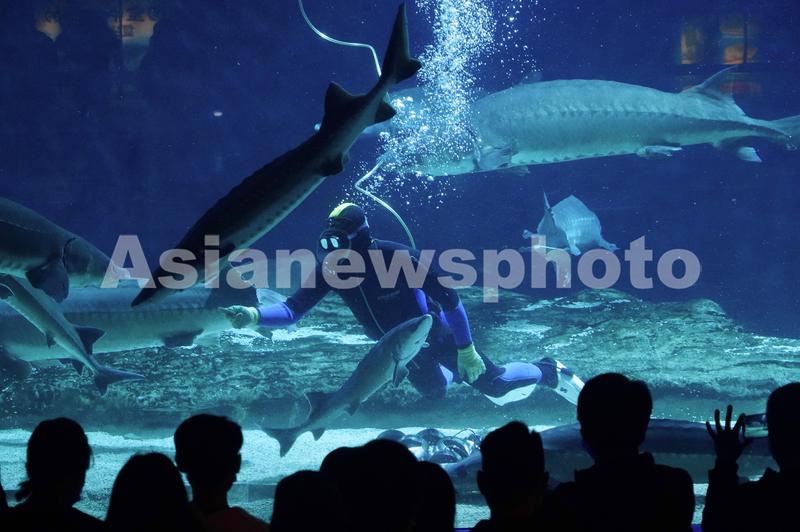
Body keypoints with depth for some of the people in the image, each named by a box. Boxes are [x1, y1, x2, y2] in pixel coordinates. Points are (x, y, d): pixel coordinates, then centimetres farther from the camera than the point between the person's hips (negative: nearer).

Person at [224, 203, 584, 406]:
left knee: (497, 386, 3)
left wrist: (466, 350, -25)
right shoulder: (329, 270, -20)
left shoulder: (397, 257, -35)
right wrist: (254, 316, -43)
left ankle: (550, 372, 32)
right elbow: (294, 310, -24)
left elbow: (449, 298, -28)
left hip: (437, 337, -5)